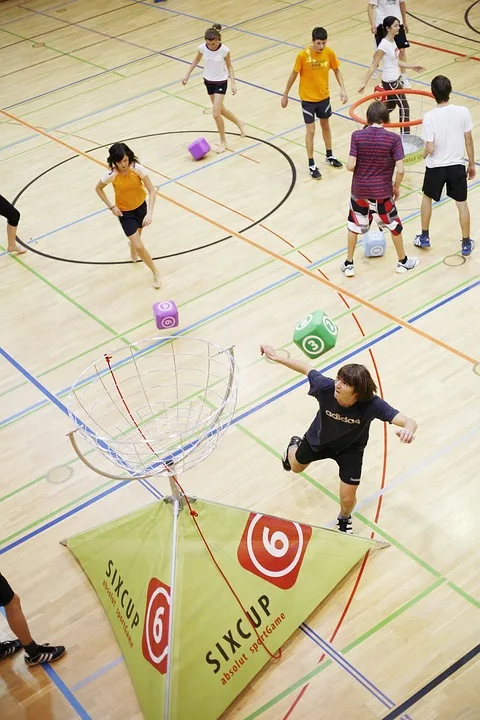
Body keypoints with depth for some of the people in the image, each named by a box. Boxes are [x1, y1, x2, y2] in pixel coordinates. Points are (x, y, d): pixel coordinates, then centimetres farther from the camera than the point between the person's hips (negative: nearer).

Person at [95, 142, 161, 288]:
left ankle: (132, 246, 66)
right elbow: (98, 189, -6)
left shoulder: (137, 169, -26)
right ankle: (155, 272, 13)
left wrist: (150, 213, -32)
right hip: (124, 212, -2)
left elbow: (152, 190, -23)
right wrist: (111, 207, -12)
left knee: (137, 237, 28)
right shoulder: (111, 175, -27)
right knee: (139, 247, -8)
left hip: (141, 207, 2)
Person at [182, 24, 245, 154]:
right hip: (208, 81, 4)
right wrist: (187, 74, 7)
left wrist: (233, 83, -11)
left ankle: (223, 142, 8)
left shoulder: (224, 50, -23)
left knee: (216, 113, -11)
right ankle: (239, 123, 45)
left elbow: (229, 66, -7)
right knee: (220, 110, 18)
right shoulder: (202, 47, -16)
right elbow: (197, 60, 5)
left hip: (221, 82, -4)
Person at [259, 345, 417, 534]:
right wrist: (276, 357, -18)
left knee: (348, 499, 0)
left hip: (350, 449, -2)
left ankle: (344, 519, 41)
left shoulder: (372, 404, -43)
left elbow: (409, 422, -49)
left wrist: (408, 429, -73)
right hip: (319, 439, 2)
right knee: (296, 466, 30)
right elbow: (306, 368, -21)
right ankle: (294, 446, 70)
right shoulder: (326, 387, -41)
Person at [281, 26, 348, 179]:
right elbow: (293, 75, -10)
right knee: (310, 131, 1)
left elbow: (336, 70, 4)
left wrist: (343, 89, -8)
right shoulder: (303, 55, -21)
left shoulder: (329, 53, -12)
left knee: (326, 126, 21)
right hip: (308, 99, -4)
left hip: (324, 96, 4)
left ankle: (329, 156, 40)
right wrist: (285, 95, -3)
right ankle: (311, 165, 14)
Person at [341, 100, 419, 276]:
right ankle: (403, 261, 35)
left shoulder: (357, 136, -12)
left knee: (354, 225, 22)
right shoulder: (393, 138, -14)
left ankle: (349, 264, 28)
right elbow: (400, 170, -16)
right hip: (382, 192, -1)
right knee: (393, 225, 20)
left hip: (359, 190, 1)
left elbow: (350, 166, -14)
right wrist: (396, 187, 3)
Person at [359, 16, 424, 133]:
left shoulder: (392, 41, 4)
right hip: (390, 82, -9)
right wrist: (364, 83, -21)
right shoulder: (384, 44, -22)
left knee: (390, 106, 22)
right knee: (404, 108, 0)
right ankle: (405, 135, 11)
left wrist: (412, 66, 20)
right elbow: (374, 65, -20)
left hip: (396, 79, 9)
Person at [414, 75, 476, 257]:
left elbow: (430, 148, -19)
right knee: (461, 203, 14)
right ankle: (466, 244, 21)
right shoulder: (463, 112, -12)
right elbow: (469, 141, -3)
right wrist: (471, 164, 9)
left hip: (435, 167, -1)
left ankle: (424, 237, 32)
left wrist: (425, 154, 4)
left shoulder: (430, 117, -19)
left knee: (427, 197, 23)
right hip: (457, 166, 2)